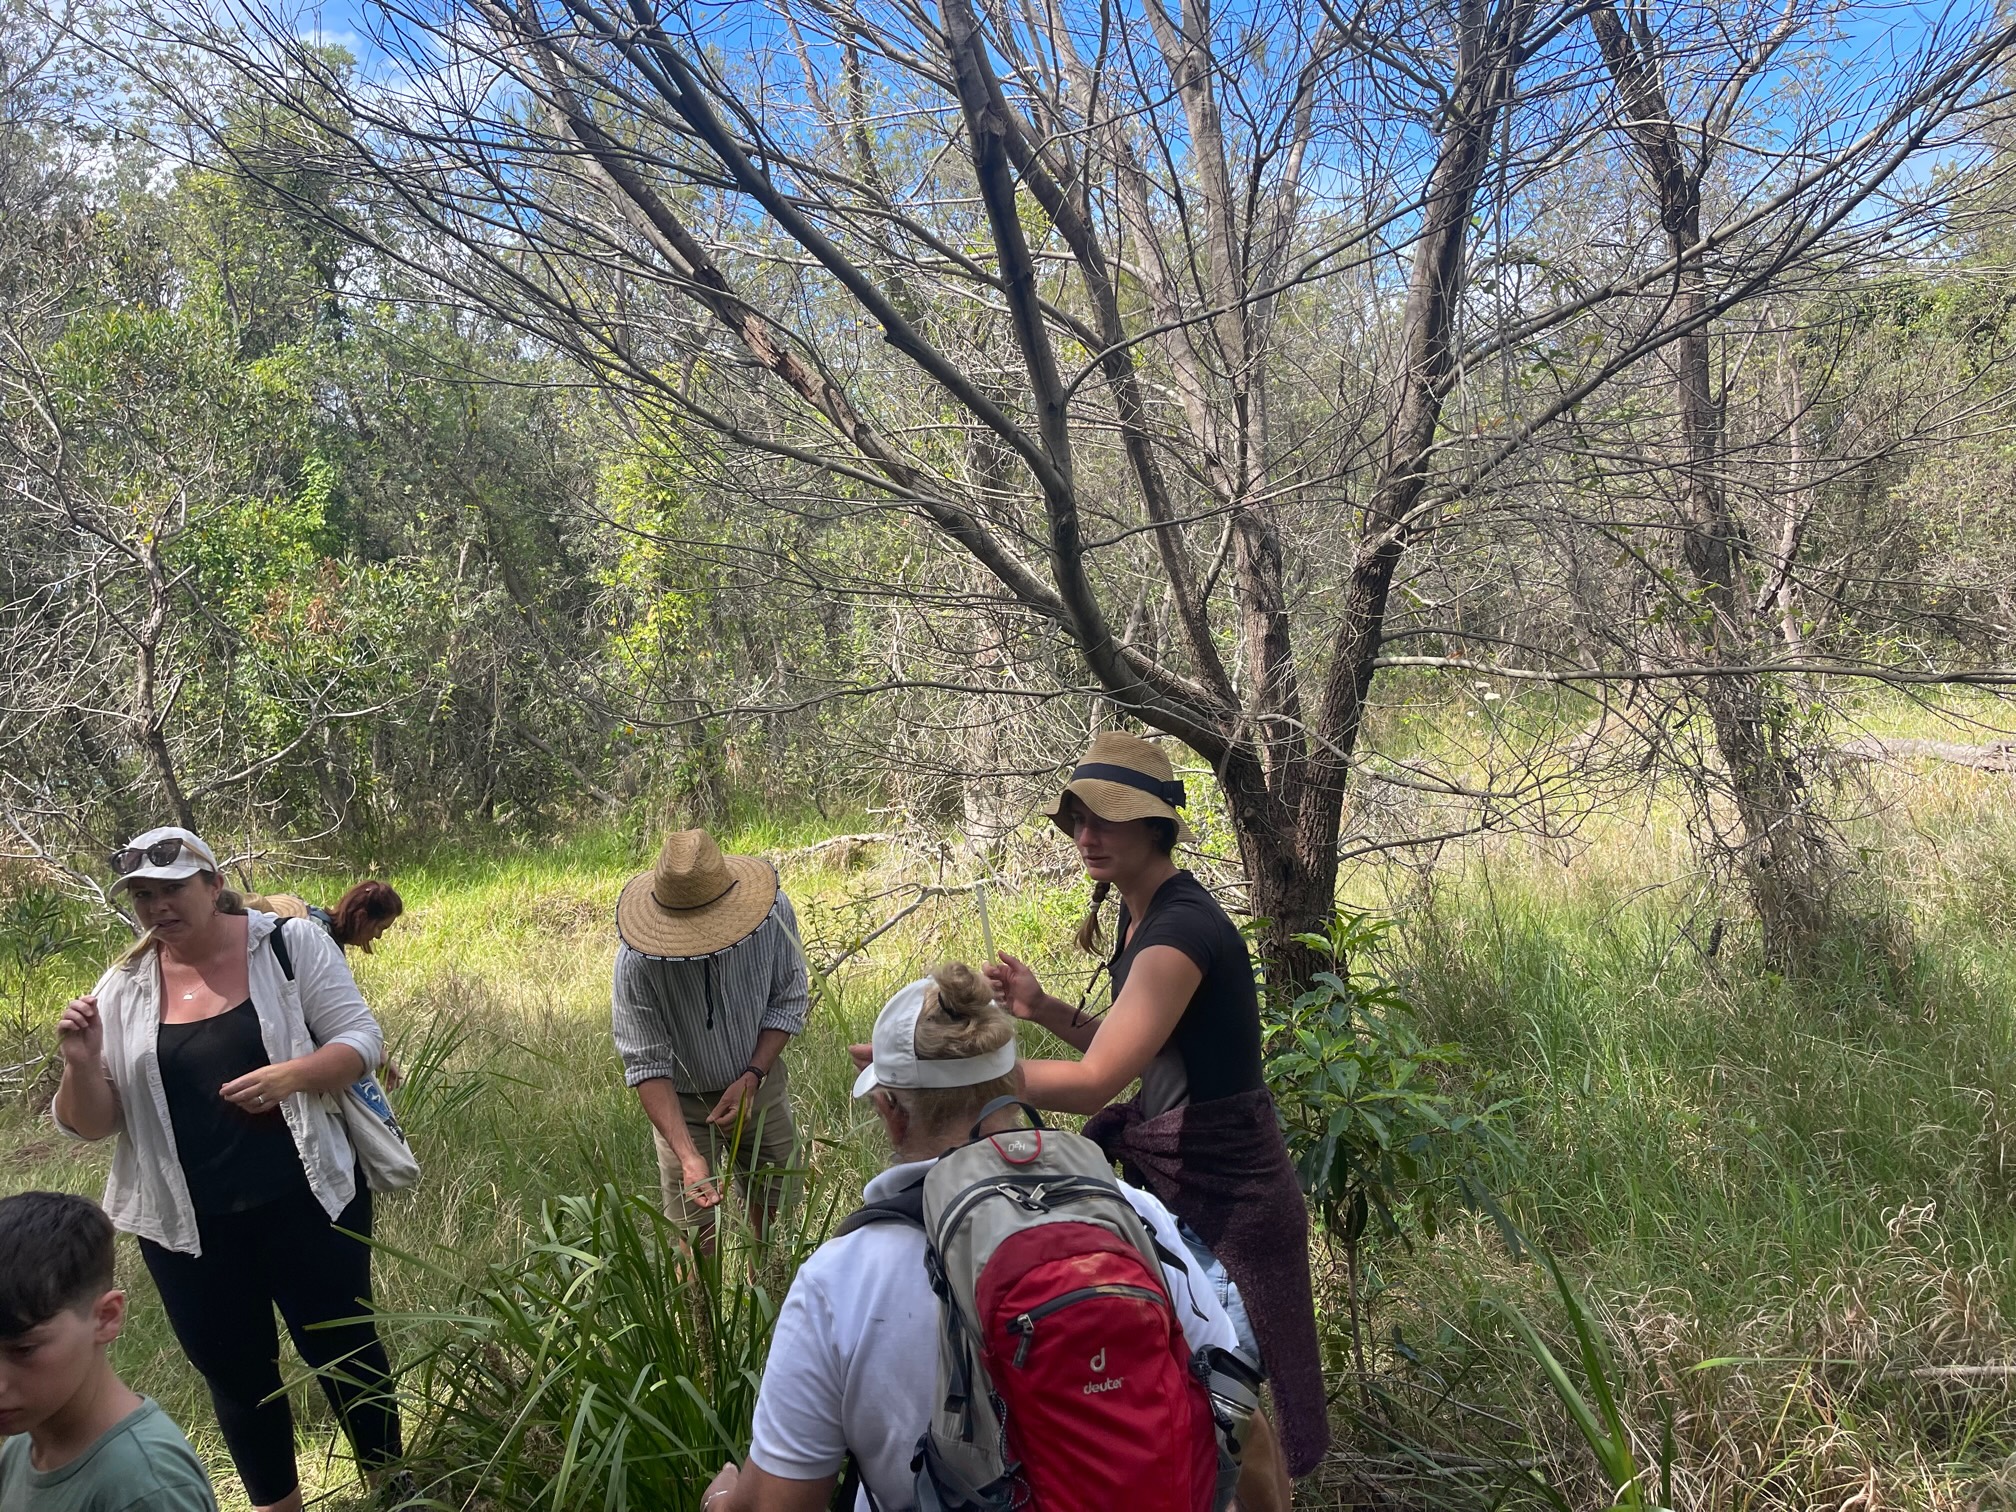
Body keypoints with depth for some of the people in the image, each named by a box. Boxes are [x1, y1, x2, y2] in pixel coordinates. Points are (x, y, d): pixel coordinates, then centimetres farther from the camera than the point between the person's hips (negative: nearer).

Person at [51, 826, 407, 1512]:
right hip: (189, 1228, 2)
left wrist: (290, 1076, -27)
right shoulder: (122, 990, -1)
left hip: (306, 1203, -2)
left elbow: (361, 1038, -9)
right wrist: (81, 1063, -19)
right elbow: (91, 1125, 2)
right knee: (235, 1376, 17)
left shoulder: (290, 943, -8)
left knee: (344, 1351, 13)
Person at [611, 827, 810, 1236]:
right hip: (683, 1100, -3)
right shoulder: (636, 963, -32)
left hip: (758, 1080, 3)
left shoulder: (771, 911, -25)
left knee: (775, 1202, 20)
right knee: (695, 1232, -3)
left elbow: (788, 1000, -9)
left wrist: (752, 1077, -21)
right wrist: (688, 1156, -35)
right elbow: (647, 1066, -26)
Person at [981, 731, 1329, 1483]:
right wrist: (1044, 1009, -1)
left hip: (1224, 1197, -9)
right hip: (1174, 1179, 10)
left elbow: (1094, 1082, -31)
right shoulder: (1142, 914, 5)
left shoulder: (1183, 929, -26)